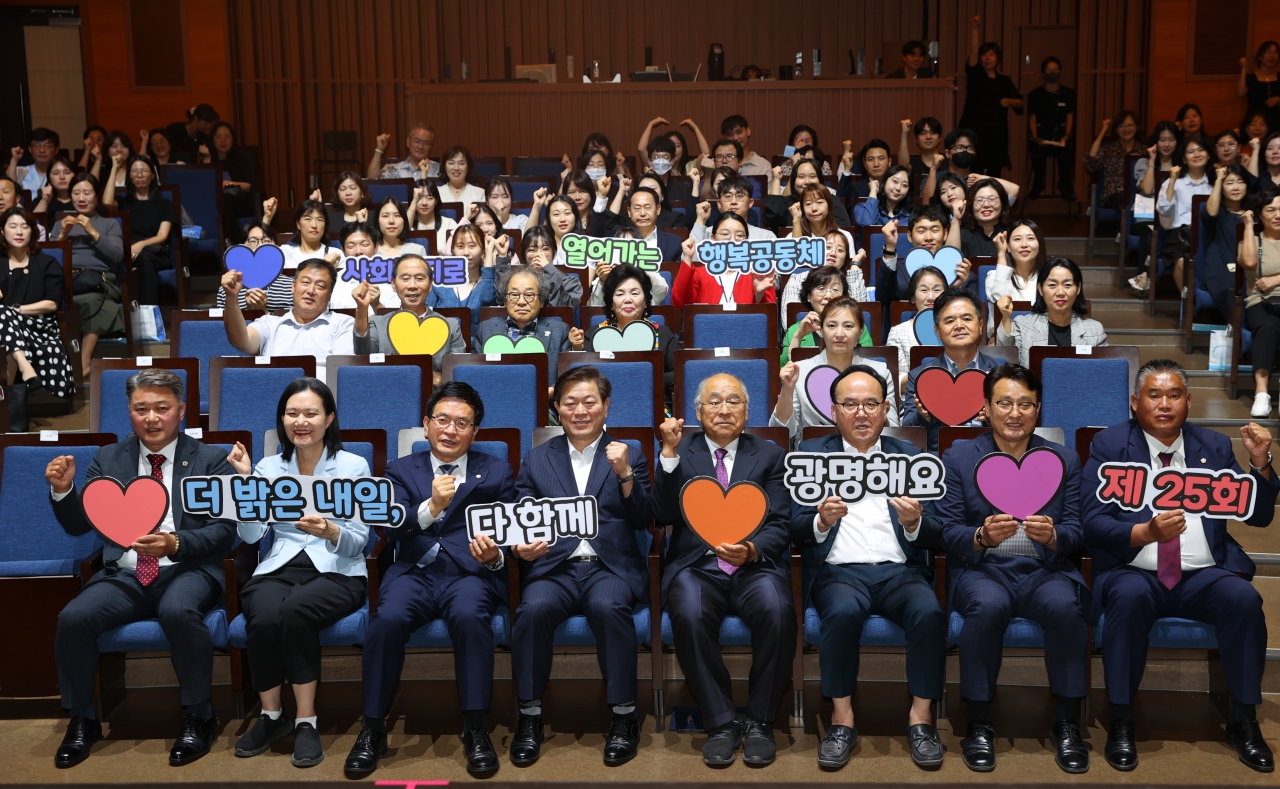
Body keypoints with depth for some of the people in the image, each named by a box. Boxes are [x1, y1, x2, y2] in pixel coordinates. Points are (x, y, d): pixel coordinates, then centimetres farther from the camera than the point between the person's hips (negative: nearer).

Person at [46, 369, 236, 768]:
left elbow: (224, 531, -4)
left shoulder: (211, 460, 5)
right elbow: (78, 525, 11)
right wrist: (63, 490, -10)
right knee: (73, 618, -24)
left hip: (188, 571, -3)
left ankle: (199, 718, -15)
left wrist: (175, 543, -23)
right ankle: (82, 720, 0)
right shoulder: (109, 459, 14)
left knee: (179, 611, -36)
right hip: (124, 575, 3)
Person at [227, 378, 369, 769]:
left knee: (294, 610, -35)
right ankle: (271, 716, -8)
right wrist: (245, 481, -9)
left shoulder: (354, 466, 3)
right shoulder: (268, 467, 11)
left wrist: (330, 531, -25)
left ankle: (306, 721, -20)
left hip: (337, 572, -2)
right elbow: (250, 535, -1)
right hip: (279, 567, 2)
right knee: (264, 617, -32)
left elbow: (358, 541, -3)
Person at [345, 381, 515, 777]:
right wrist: (431, 507, -20)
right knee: (388, 618, -31)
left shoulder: (496, 472, 16)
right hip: (414, 571, 1)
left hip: (469, 572, -1)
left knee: (470, 615, -35)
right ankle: (372, 729, -17)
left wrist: (494, 556, -15)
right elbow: (393, 526, -1)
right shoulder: (401, 470, 17)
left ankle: (476, 729, -24)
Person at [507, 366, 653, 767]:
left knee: (608, 606, -35)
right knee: (533, 608, -32)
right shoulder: (536, 460, 15)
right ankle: (529, 716, -16)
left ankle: (624, 715, -20)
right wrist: (522, 548, -13)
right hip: (555, 567, 1)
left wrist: (625, 475, -13)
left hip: (610, 567, -1)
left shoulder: (630, 456, 12)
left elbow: (642, 521, 2)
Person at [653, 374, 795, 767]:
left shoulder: (771, 455, 13)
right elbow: (664, 514, -2)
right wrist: (670, 453, -12)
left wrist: (752, 550, -17)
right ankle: (721, 723, -18)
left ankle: (759, 723, -16)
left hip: (755, 564, 0)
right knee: (689, 614, -33)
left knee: (777, 610, -32)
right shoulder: (681, 452, 12)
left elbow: (780, 525, 4)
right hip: (697, 566, 0)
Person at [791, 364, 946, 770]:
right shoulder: (811, 454, 11)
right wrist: (822, 520, -19)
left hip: (900, 570, 1)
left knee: (929, 612, -30)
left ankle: (921, 716, -15)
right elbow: (795, 530, 4)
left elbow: (935, 538, 7)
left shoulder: (911, 458, 14)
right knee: (843, 611, -33)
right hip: (839, 571, -1)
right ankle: (841, 718, -18)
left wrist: (914, 523, -16)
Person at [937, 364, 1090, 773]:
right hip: (983, 569, -1)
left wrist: (1052, 536, -20)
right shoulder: (958, 458, 6)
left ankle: (1068, 724, -15)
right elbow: (948, 532, 0)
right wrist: (982, 536, -22)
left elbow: (1076, 534, 4)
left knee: (1065, 605, -32)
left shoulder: (1065, 460, 11)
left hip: (1044, 569, 1)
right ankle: (978, 724, -20)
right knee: (988, 605, -35)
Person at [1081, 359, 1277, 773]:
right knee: (1129, 596, -34)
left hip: (1204, 576, 3)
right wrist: (1146, 532, -25)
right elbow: (1092, 524, -7)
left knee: (1244, 597, -27)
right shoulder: (1110, 445, 3)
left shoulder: (1214, 446, 12)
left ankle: (1243, 721, -10)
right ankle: (1121, 722, -21)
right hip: (1134, 572, -2)